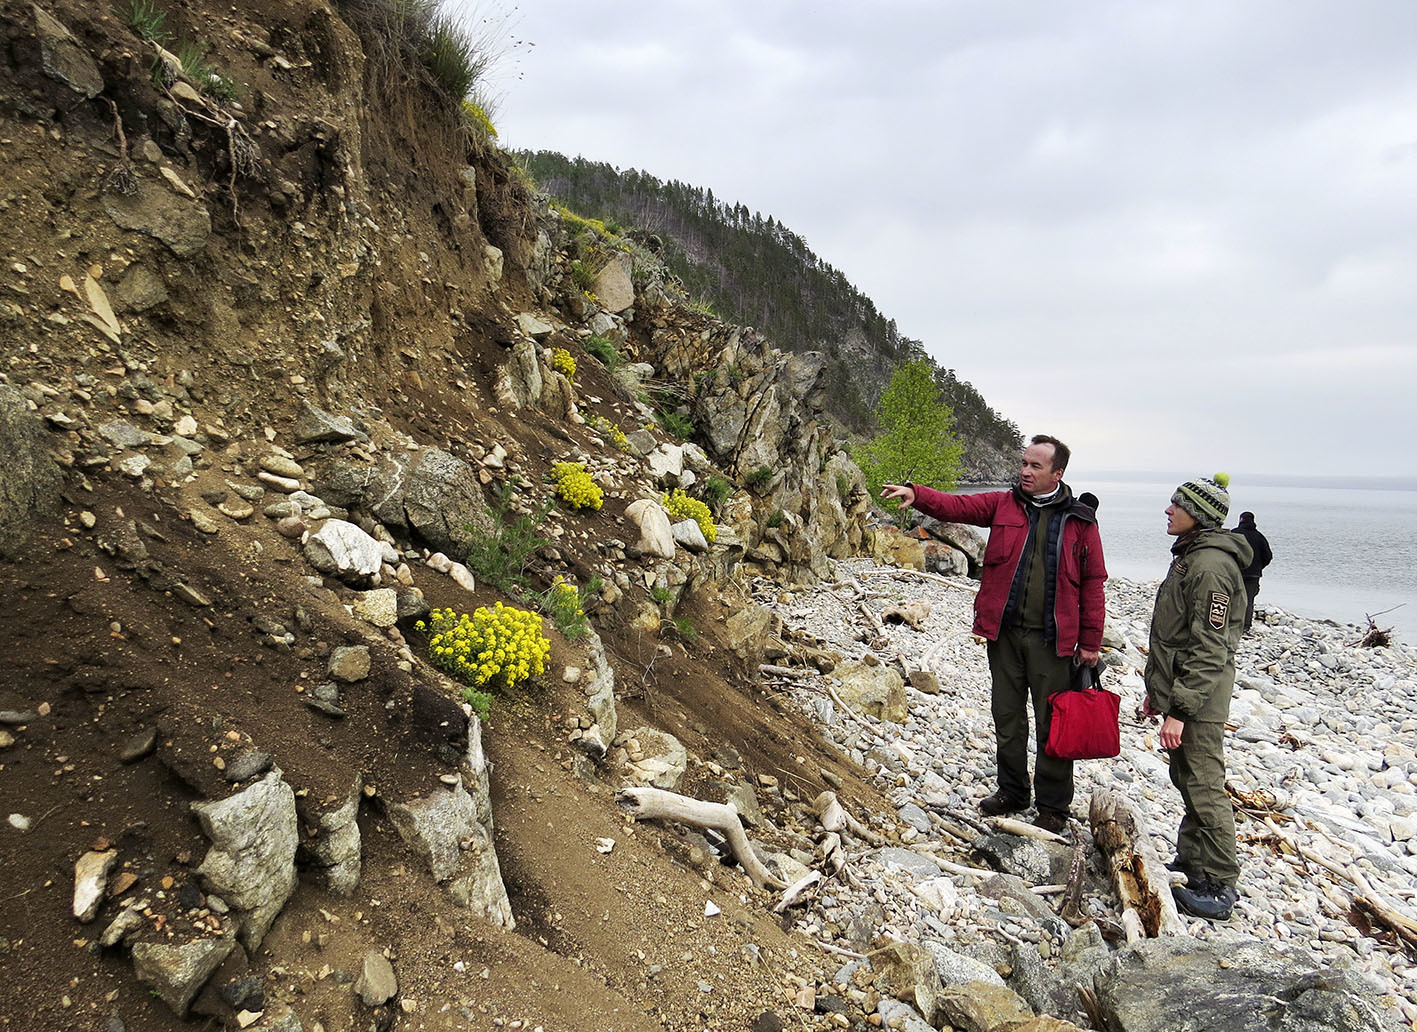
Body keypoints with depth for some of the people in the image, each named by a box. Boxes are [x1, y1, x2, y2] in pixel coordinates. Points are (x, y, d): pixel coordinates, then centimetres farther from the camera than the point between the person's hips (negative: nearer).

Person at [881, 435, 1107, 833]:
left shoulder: (1079, 520, 0)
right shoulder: (1002, 505, 5)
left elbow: (1092, 585, 1)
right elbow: (954, 505, -7)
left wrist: (1090, 642, -1)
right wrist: (915, 494, -27)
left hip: (1052, 639, -2)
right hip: (1004, 633, 2)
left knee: (1053, 724, 6)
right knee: (1007, 717, 14)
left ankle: (1053, 807, 22)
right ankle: (1012, 791, 31)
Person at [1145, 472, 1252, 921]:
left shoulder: (1210, 566, -20)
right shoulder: (1189, 556, 12)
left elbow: (1208, 650, -23)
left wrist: (1179, 708, -23)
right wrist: (1158, 689, 22)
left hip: (1199, 698, -10)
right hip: (1178, 686, 10)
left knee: (1204, 787, -1)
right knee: (1185, 780, 18)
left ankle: (1219, 886, 10)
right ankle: (1190, 864, 31)